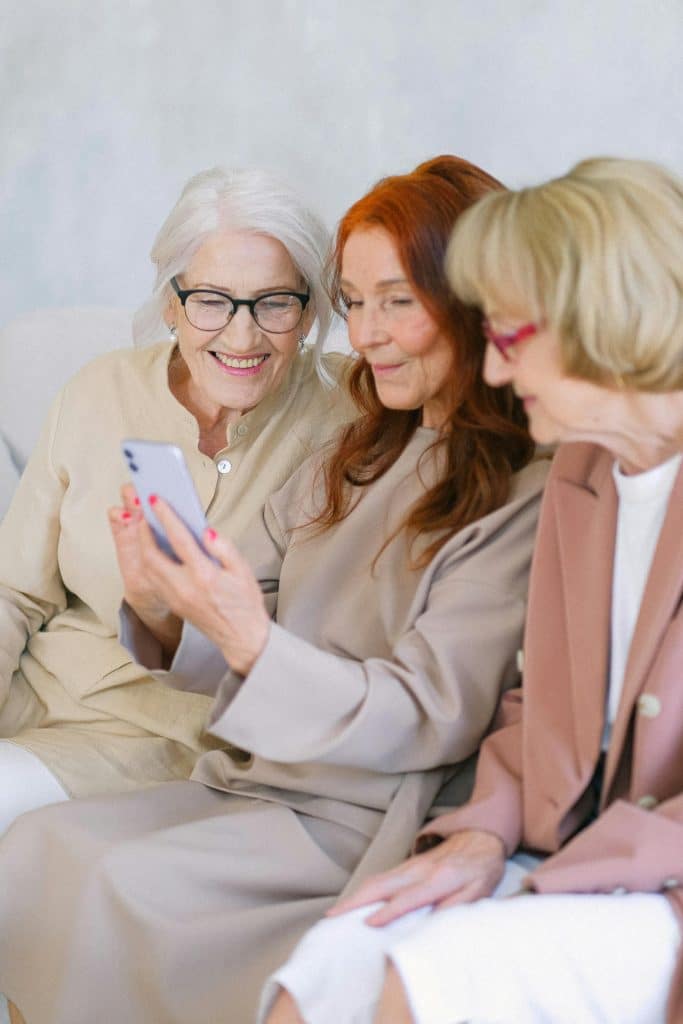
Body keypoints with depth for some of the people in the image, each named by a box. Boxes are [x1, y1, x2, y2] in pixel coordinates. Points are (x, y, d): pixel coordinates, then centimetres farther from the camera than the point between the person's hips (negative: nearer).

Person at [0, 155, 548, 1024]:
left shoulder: (525, 497, -9)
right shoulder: (350, 464, 16)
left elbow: (434, 717, -15)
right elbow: (223, 657, 12)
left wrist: (255, 645, -28)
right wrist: (169, 601, -11)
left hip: (360, 821, -7)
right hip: (238, 787, 7)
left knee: (118, 883, -24)